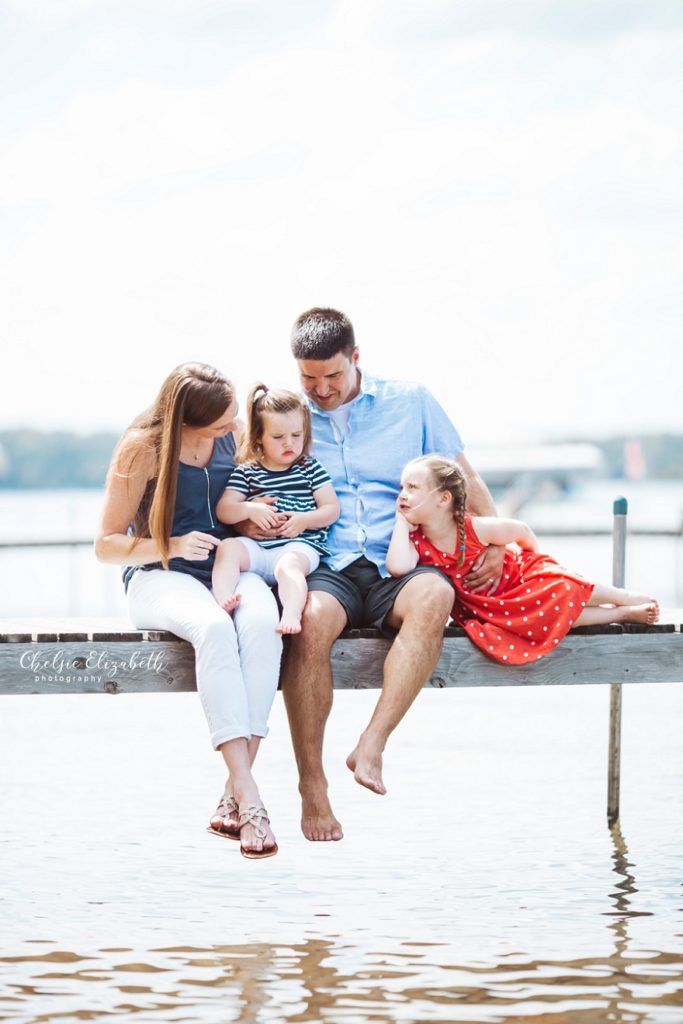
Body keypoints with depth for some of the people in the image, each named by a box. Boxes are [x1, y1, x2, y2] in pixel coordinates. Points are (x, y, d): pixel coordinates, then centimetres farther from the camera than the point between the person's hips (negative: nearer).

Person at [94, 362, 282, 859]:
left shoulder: (232, 436, 7)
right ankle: (249, 798, -44)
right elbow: (107, 545, -2)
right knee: (214, 627, -39)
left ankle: (233, 797, -36)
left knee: (261, 620, -35)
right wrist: (173, 546, -18)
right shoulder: (143, 448, -6)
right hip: (161, 577, -4)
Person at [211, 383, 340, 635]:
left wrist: (304, 520, -10)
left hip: (298, 544, -2)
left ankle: (291, 615, -56)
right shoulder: (246, 472, 12)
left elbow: (332, 509, 8)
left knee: (288, 565, -35)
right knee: (227, 548, -25)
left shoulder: (310, 468, 12)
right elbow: (223, 511, 5)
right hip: (256, 546, 3)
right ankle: (223, 600, -42)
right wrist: (249, 510, -14)